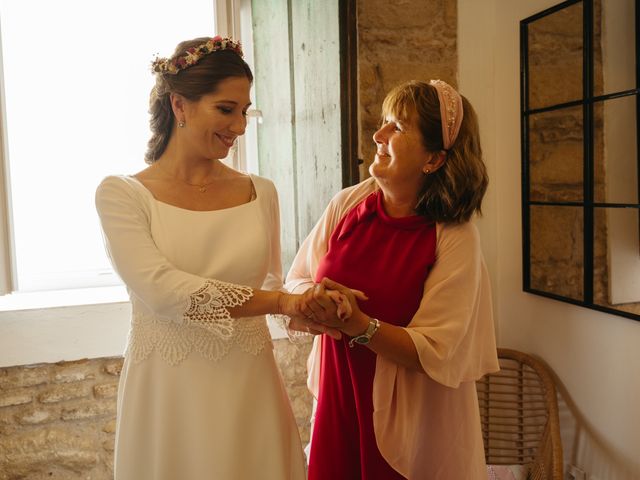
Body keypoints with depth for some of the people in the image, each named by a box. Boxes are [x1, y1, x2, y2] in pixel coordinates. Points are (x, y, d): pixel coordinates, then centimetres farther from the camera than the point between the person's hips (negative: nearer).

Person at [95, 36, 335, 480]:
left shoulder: (261, 192, 3)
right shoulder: (121, 193, -6)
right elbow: (160, 290, -19)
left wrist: (302, 304, -7)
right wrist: (281, 302, -21)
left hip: (248, 386, 3)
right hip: (167, 390, -2)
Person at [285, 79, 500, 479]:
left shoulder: (455, 237, -16)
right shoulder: (349, 203, -4)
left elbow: (434, 353, -18)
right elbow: (297, 280, 3)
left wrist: (357, 324, -29)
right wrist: (313, 299, -19)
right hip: (338, 401, 4)